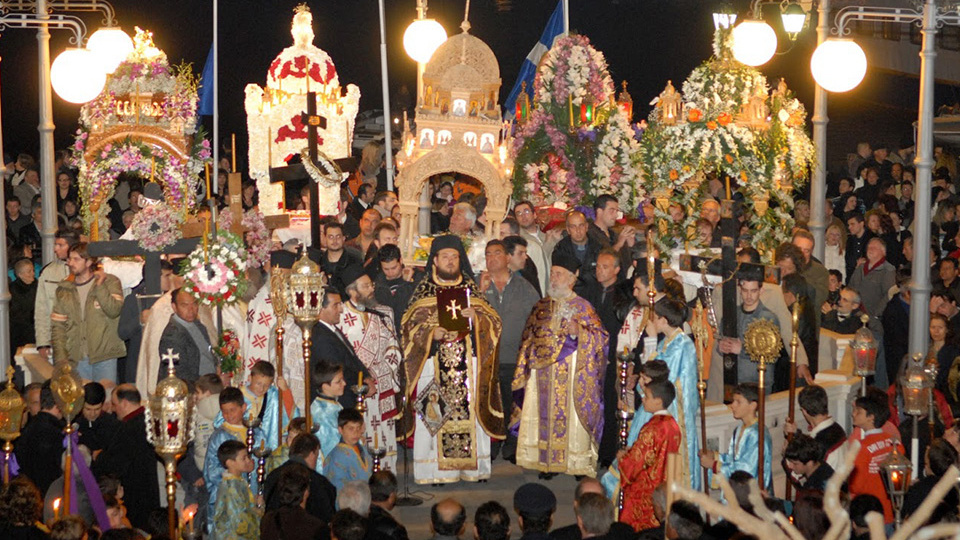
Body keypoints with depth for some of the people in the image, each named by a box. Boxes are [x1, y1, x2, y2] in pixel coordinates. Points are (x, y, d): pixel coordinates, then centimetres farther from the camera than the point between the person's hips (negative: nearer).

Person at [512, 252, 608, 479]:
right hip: (543, 376, 4)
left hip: (571, 376, -4)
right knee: (545, 415, 3)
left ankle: (578, 463, 1)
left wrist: (577, 333, -22)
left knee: (570, 415, -6)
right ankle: (547, 462, 9)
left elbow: (600, 338, -6)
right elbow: (529, 339, 17)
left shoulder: (582, 307, -2)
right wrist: (523, 370, 12)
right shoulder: (541, 307, 12)